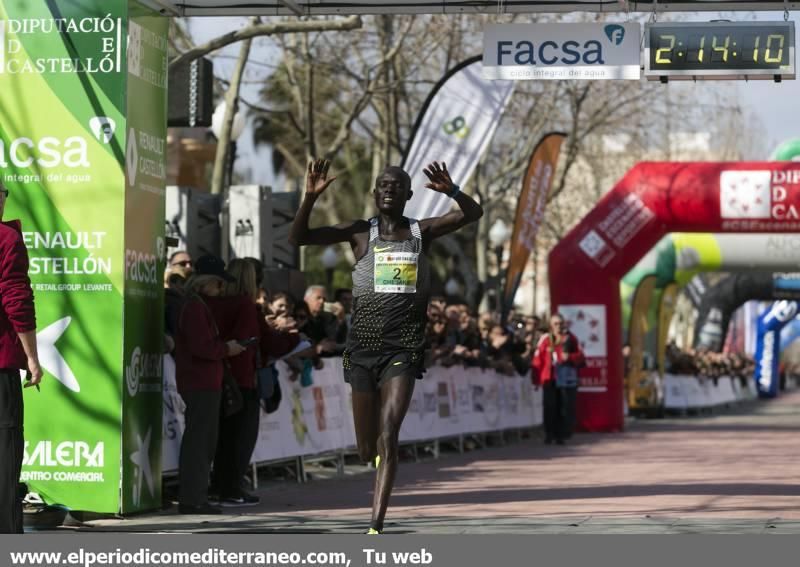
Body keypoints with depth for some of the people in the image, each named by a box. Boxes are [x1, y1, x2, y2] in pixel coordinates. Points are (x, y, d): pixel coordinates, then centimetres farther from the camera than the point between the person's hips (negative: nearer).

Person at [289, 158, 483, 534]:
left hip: (403, 348, -1)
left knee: (388, 436, -16)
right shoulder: (360, 233, 7)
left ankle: (376, 527, -20)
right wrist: (311, 197, -16)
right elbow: (298, 238, 0)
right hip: (363, 346, 1)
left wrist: (450, 191, -20)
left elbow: (473, 213, 0)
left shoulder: (422, 231, 9)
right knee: (367, 448, 7)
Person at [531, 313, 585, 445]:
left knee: (566, 408, -2)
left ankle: (561, 435, 5)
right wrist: (536, 379, -5)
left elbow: (580, 356, 8)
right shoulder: (545, 339, 2)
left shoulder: (571, 338, 8)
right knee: (550, 408, -4)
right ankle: (549, 435, 2)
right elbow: (537, 360, 0)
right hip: (550, 379, -1)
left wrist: (570, 357, -14)